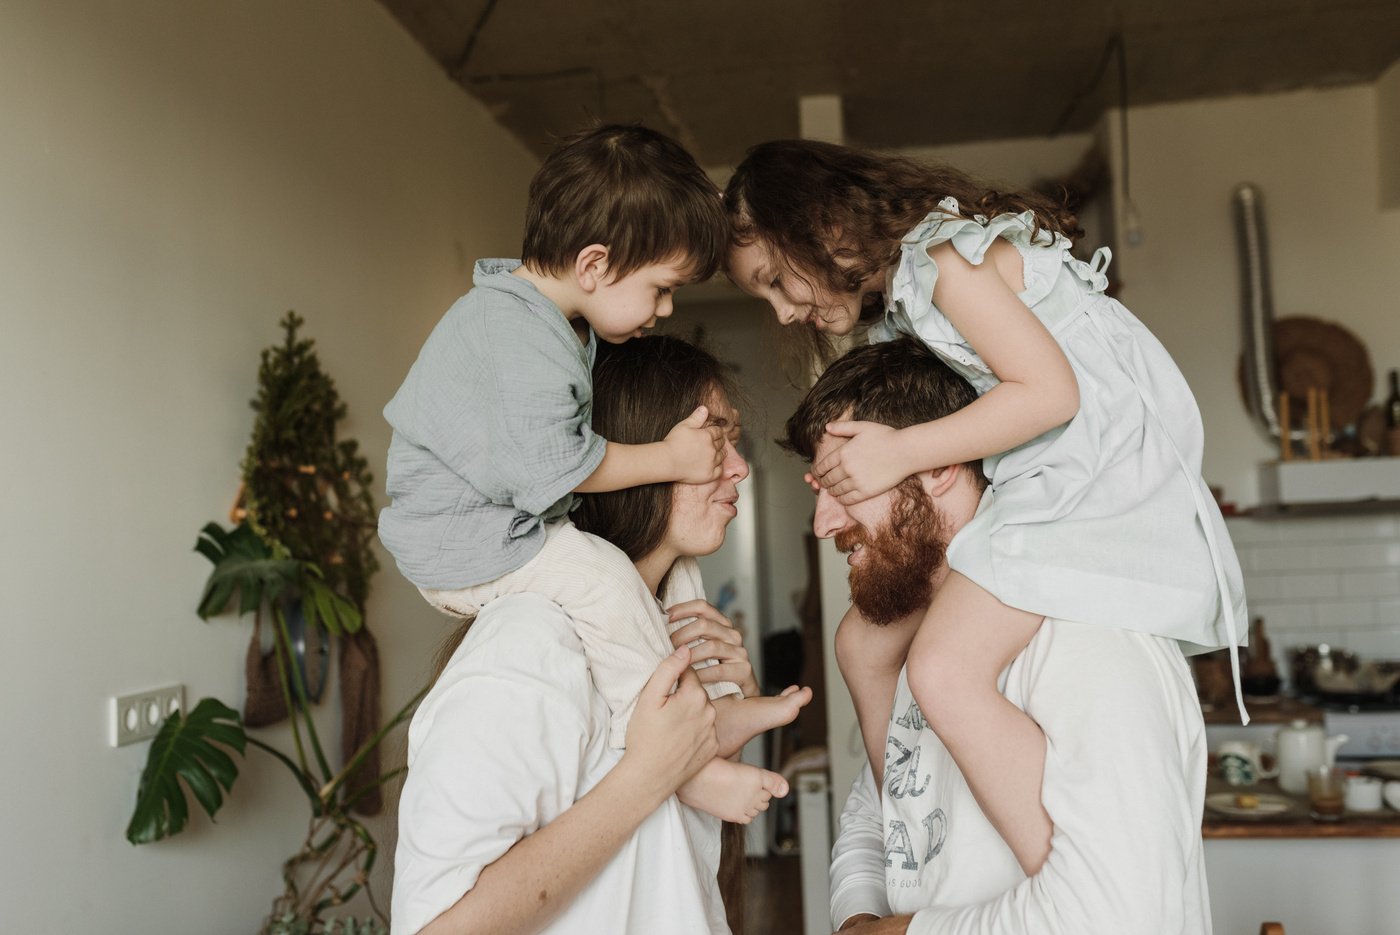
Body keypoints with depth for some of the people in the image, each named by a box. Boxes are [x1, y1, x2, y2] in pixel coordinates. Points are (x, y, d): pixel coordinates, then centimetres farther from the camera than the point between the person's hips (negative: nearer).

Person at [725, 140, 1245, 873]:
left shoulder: (942, 255, -12)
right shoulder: (898, 296, 17)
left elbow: (1051, 391, -19)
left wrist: (902, 452, -17)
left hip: (1106, 473, -10)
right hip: (1036, 486, 10)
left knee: (948, 672, -24)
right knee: (869, 638, 7)